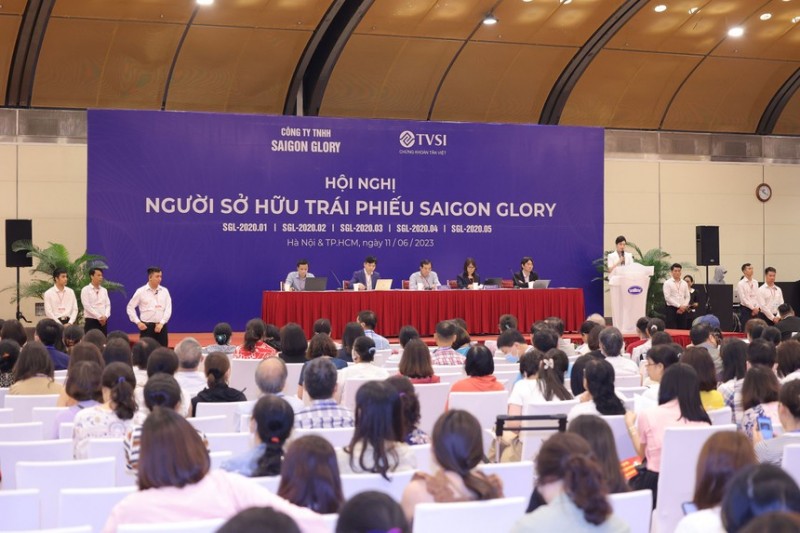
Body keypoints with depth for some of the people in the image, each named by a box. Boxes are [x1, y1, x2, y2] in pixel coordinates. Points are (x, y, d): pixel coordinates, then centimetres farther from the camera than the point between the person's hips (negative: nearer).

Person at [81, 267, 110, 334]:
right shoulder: (86, 290, -3)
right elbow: (87, 306, -11)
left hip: (103, 321, 5)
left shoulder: (104, 290, 13)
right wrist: (99, 317, -16)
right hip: (91, 321, -5)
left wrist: (105, 316, -10)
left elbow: (108, 305, 9)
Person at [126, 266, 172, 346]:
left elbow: (168, 308, 1)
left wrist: (161, 323, -10)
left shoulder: (164, 291, 4)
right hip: (146, 326, -2)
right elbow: (130, 307, 3)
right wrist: (138, 322, -4)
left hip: (161, 326, 2)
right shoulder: (141, 291, -2)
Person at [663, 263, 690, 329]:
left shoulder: (684, 283, 13)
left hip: (682, 310, 4)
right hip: (672, 309, -4)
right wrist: (679, 306, -14)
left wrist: (684, 306, -7)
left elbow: (687, 297, 11)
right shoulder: (667, 283, -1)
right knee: (671, 330, -9)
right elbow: (667, 297, -10)